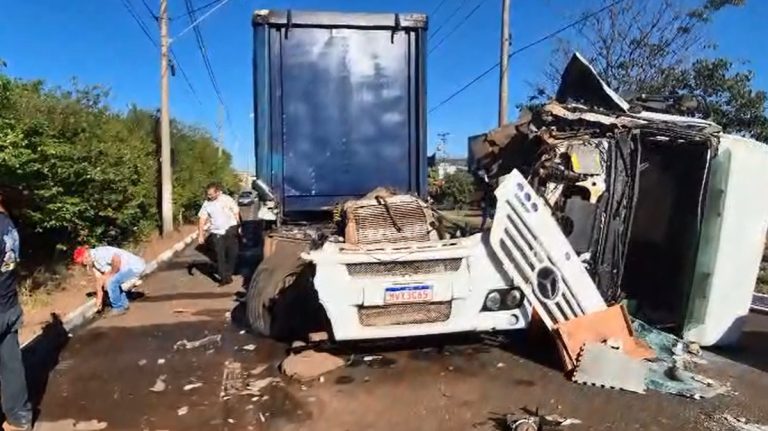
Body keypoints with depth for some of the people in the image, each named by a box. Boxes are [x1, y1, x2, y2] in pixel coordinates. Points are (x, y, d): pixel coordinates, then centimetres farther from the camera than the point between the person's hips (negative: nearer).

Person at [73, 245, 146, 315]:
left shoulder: (99, 252, -18)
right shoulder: (94, 263, 13)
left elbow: (117, 260, -31)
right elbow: (99, 279, 17)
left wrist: (109, 276, -17)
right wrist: (99, 298, 17)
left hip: (135, 266, -11)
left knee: (111, 282, -17)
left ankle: (118, 308, 1)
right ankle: (123, 305, 28)